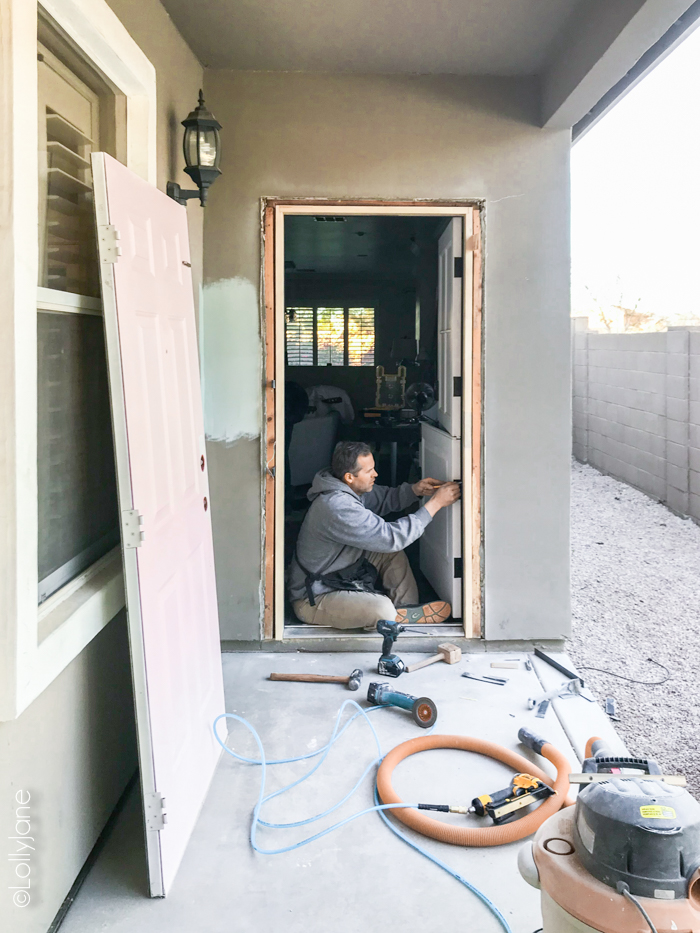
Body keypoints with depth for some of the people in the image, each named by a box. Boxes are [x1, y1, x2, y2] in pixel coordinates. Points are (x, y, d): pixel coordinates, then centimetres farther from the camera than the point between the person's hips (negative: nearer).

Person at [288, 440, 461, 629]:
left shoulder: (349, 488, -2)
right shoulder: (338, 508, -32)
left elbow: (383, 499, 15)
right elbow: (391, 537, -30)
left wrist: (414, 490, -5)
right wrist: (435, 503, -24)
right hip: (313, 600, -10)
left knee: (392, 554, 5)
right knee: (382, 609, -30)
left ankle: (407, 607, 6)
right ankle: (400, 617, 2)